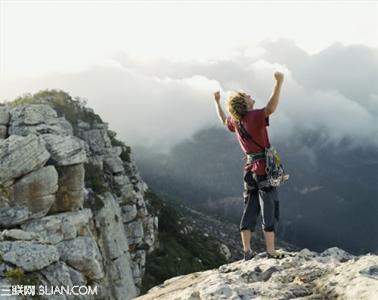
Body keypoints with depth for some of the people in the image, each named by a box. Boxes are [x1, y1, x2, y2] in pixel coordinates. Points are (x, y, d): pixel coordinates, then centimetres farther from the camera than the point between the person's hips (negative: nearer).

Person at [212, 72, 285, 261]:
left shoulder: (234, 121, 8)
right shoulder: (253, 117, -14)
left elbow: (223, 119, 31)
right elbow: (271, 108, -32)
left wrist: (217, 101, 44)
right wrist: (278, 84, -38)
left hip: (250, 169, 7)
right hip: (264, 167, -7)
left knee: (249, 210, 11)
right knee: (269, 211, -4)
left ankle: (247, 252, 14)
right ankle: (271, 252, -4)